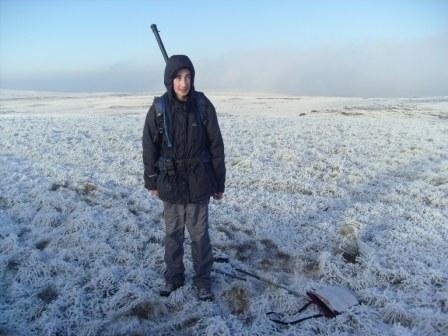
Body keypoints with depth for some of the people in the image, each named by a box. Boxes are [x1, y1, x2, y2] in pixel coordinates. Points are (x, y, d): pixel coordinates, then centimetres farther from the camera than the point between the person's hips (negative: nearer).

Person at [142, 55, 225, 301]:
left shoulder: (203, 105, -8)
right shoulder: (158, 109, -7)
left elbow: (216, 146, -3)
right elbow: (149, 148, 1)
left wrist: (219, 183, -1)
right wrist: (151, 182, 5)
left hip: (199, 182, -1)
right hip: (170, 182, 1)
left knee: (199, 233, 10)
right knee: (173, 232, 15)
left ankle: (203, 278, 28)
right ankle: (173, 276, 35)